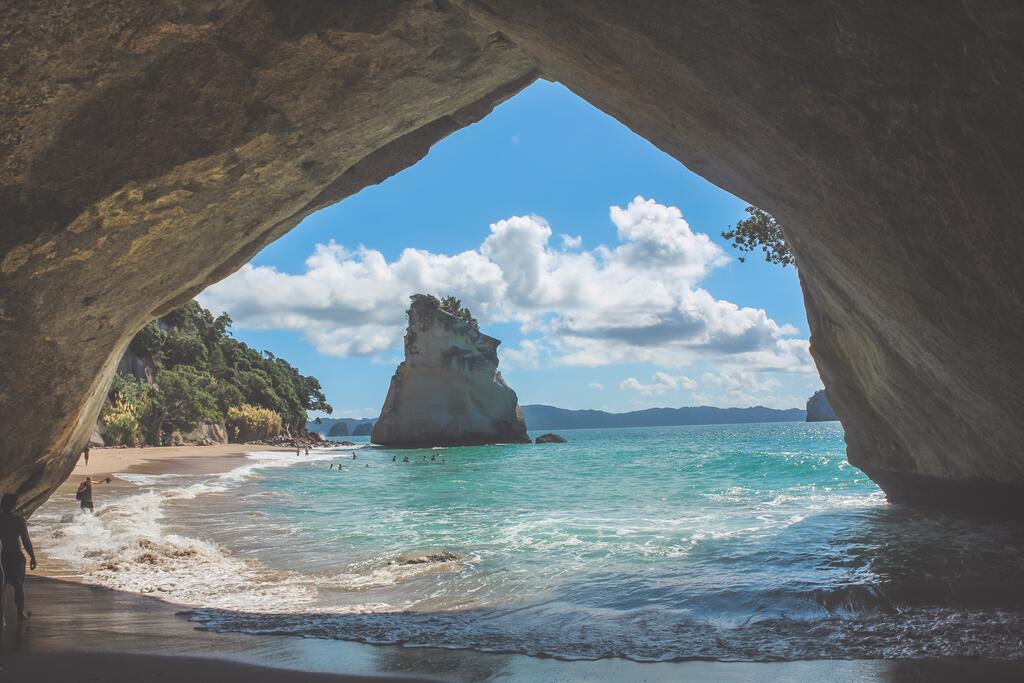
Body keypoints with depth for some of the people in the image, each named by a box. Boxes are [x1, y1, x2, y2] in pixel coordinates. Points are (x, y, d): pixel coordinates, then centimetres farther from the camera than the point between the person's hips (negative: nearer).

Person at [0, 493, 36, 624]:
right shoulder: (18, 520, -17)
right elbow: (26, 541, -14)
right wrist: (32, 557, -3)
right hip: (15, 556, -3)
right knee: (19, 586, 12)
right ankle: (21, 613, 23)